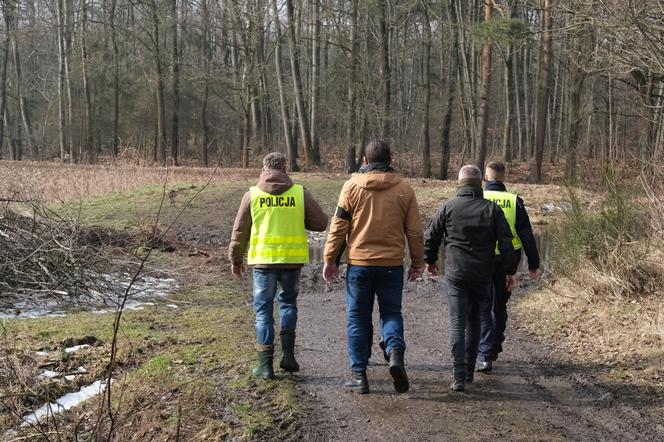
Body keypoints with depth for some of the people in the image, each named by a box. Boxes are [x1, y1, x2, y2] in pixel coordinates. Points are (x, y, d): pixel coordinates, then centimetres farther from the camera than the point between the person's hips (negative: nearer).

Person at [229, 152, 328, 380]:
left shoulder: (252, 195, 0)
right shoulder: (300, 193, -1)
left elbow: (240, 231, 3)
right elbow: (320, 223, 3)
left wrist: (235, 259, 14)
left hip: (263, 260, -1)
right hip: (292, 259, 1)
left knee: (263, 310, 8)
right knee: (288, 301, 23)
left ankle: (266, 364, 6)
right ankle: (288, 353, 10)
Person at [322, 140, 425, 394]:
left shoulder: (352, 186, -2)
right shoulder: (404, 189, 3)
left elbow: (338, 226, -2)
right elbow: (414, 231, 5)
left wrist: (330, 259, 5)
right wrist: (418, 263, 15)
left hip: (359, 263, -1)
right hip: (392, 264, 1)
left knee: (358, 317, 8)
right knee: (391, 312, 14)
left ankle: (358, 374, 9)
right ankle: (395, 352, -14)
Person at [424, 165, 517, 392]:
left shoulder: (448, 207, -1)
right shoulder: (492, 209, 0)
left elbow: (430, 236, 6)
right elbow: (506, 242, -1)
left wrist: (430, 260, 22)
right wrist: (511, 270, 8)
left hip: (455, 274, -2)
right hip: (482, 275, 2)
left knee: (458, 323, -2)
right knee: (474, 322, 17)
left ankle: (459, 376, -13)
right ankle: (469, 371, 24)